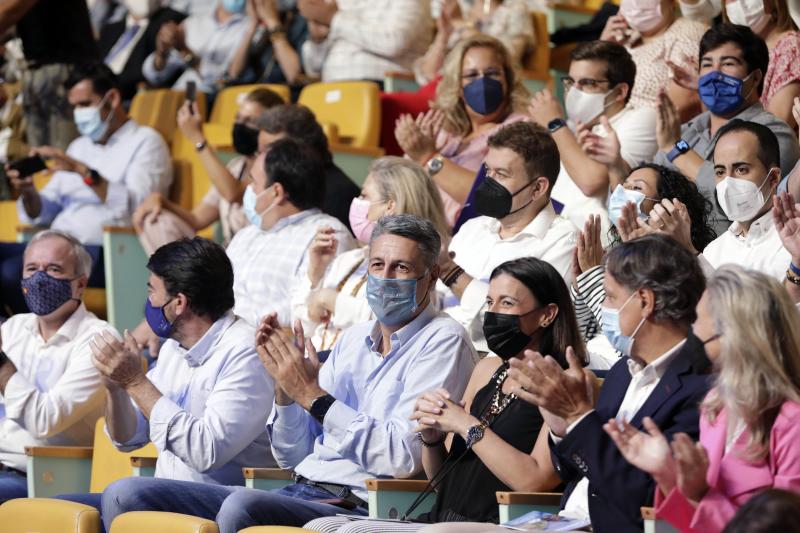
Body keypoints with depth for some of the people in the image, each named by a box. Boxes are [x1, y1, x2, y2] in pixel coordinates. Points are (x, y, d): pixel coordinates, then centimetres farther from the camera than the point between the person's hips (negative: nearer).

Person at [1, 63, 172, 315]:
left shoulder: (145, 141, 3)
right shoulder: (79, 146, 26)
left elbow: (136, 205, -15)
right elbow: (43, 213, 23)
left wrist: (85, 172, -21)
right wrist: (29, 194, 0)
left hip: (107, 253, -8)